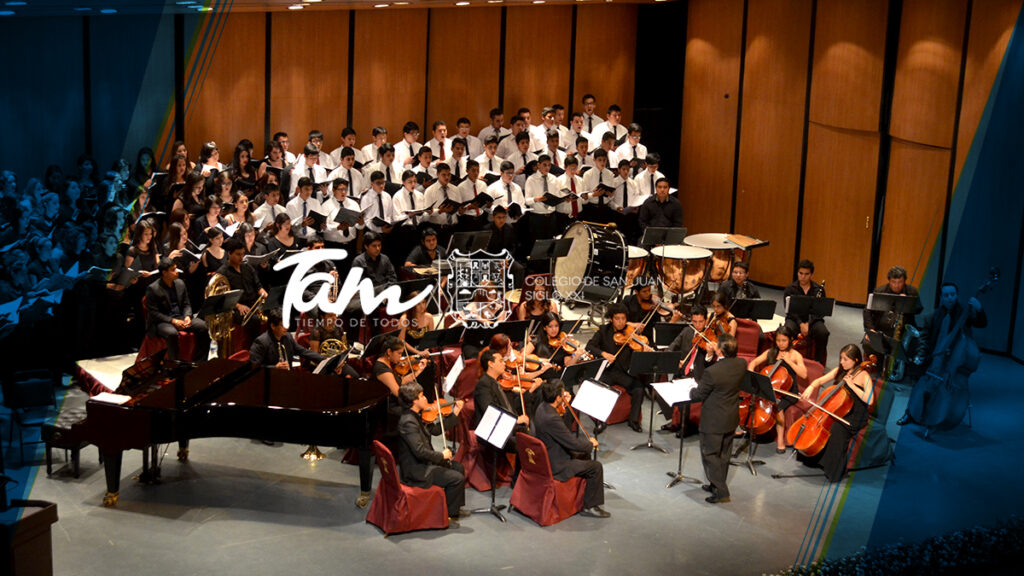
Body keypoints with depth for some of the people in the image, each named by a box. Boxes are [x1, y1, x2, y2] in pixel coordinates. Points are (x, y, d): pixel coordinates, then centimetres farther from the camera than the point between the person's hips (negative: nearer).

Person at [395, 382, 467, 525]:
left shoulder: (416, 416, 5)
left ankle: (455, 508, 28)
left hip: (423, 463, 11)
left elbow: (435, 430, 12)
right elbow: (420, 451, -31)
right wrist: (441, 455, -18)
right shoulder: (408, 422, -26)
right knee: (457, 478, -15)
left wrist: (455, 414, 7)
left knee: (458, 467, 18)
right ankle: (447, 515, 2)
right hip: (416, 471, -11)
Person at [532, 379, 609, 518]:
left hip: (545, 457, 10)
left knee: (585, 457, 26)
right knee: (596, 467, -4)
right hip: (555, 466, -10)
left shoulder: (542, 407, -2)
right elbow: (573, 443, -26)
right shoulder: (551, 418, -32)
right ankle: (590, 506, 7)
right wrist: (591, 444, -8)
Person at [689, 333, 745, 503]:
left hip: (713, 421, -7)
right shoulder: (741, 365, -11)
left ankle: (721, 492, 8)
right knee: (723, 454, 21)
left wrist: (692, 390, 5)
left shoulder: (712, 372, -30)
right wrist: (712, 356, 6)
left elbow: (698, 395, -16)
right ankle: (716, 485, 37)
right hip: (732, 419, 7)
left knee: (710, 455, 8)